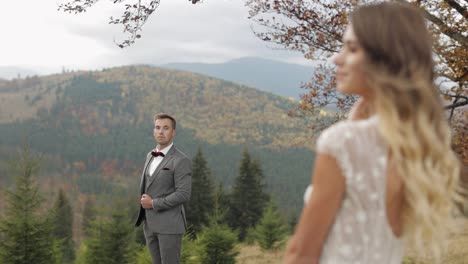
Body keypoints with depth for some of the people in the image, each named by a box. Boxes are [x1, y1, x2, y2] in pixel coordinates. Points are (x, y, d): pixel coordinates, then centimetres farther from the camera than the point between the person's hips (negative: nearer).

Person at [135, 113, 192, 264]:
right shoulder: (150, 156, 12)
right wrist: (143, 200, 4)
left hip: (169, 224, -7)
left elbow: (183, 194, -20)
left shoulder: (181, 161, -13)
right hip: (150, 223, 7)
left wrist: (154, 203, -15)